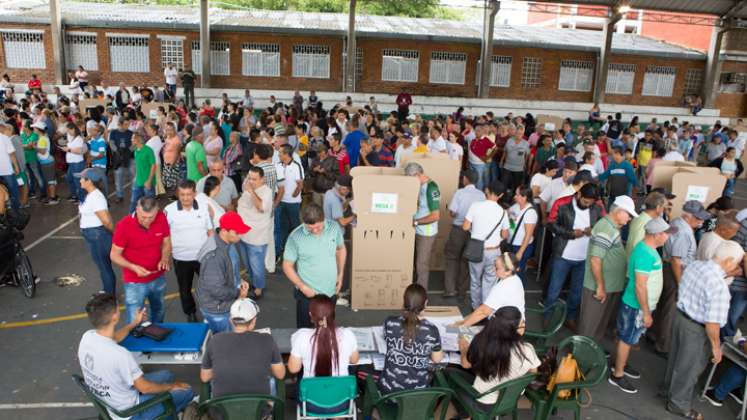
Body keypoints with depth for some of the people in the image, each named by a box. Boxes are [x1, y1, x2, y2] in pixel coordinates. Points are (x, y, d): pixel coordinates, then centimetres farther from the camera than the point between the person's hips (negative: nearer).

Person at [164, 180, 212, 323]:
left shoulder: (203, 208, -7)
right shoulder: (169, 210, -12)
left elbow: (210, 231, 3)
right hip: (181, 258, 0)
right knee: (185, 289, 16)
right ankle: (190, 313, 40)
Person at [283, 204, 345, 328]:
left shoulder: (334, 228, -13)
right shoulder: (295, 237, -22)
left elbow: (341, 249, 7)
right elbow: (287, 266, -11)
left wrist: (340, 274, 3)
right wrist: (303, 287, -16)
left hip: (330, 290, 3)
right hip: (308, 293, -3)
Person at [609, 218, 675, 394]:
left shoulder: (648, 248, 3)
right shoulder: (645, 254, -28)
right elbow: (640, 286, -27)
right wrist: (646, 313, -22)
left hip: (640, 305, 9)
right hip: (636, 306, -9)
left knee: (629, 339, 22)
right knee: (627, 340, 4)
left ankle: (621, 365, 39)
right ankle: (617, 375, 17)